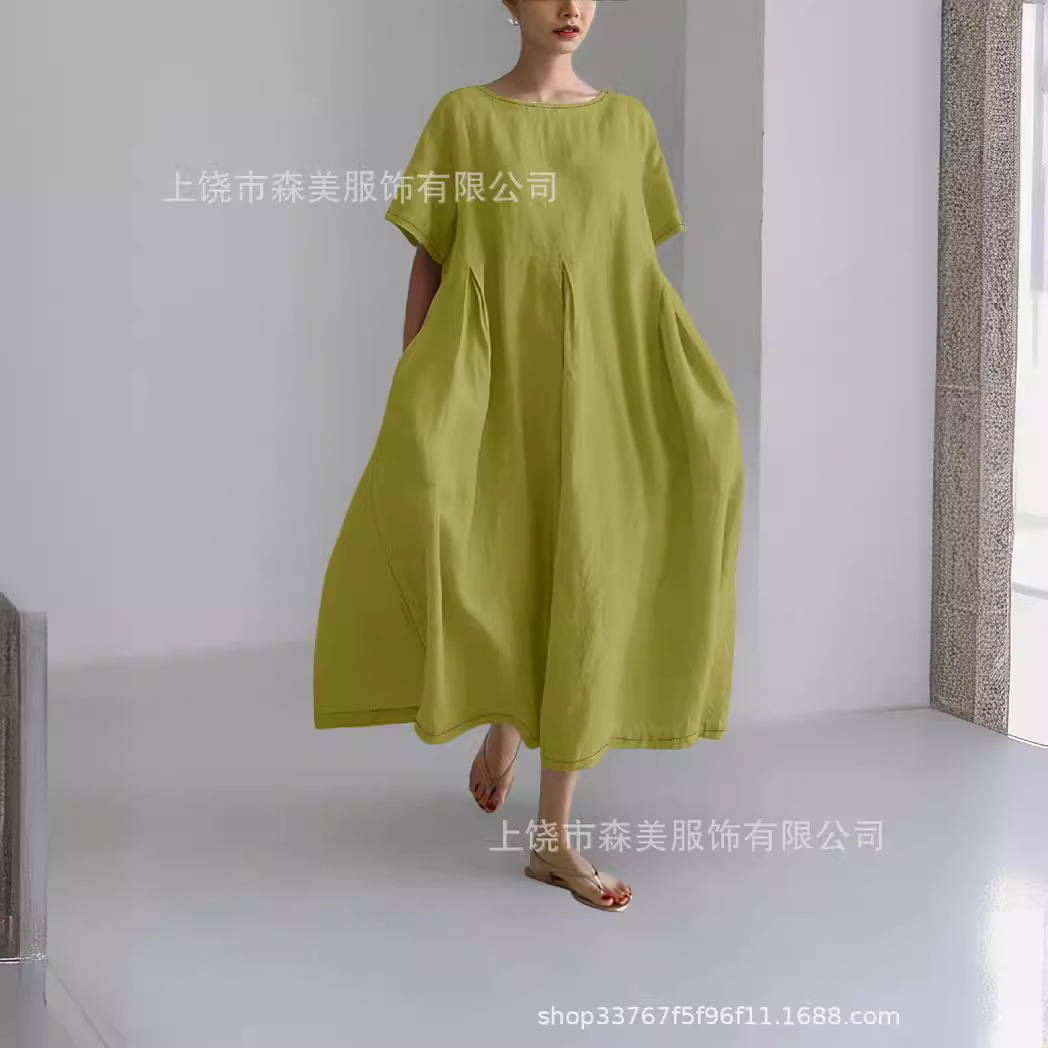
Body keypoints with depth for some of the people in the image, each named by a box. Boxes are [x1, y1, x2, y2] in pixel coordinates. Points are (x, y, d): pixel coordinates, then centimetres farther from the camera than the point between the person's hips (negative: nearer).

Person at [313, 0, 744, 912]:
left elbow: (638, 268, 12)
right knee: (480, 575, -13)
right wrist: (411, 400, -2)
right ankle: (504, 712, 24)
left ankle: (555, 836, 7)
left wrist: (673, 384, 9)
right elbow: (427, 264, 2)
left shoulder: (628, 122, 8)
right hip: (491, 379, -2)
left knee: (583, 589, -1)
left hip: (594, 387, 2)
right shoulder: (465, 117, 1)